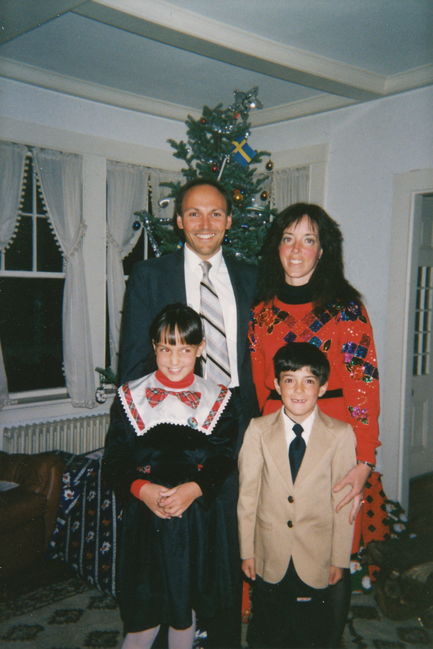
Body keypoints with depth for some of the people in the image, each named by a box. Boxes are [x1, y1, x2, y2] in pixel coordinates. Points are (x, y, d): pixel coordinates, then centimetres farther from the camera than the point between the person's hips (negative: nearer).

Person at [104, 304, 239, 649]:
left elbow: (225, 461, -1)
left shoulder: (217, 398, 0)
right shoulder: (131, 396, -1)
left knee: (185, 609, 16)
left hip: (199, 517, 1)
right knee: (142, 616, 6)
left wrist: (195, 488, -18)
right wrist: (142, 489, -18)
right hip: (144, 516, 0)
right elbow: (114, 460, 0)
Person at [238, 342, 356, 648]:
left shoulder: (341, 434, -9)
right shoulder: (258, 430, -6)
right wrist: (247, 551, 0)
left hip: (316, 560, -1)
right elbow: (247, 494, -3)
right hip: (269, 557, 1)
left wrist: (340, 559, -2)